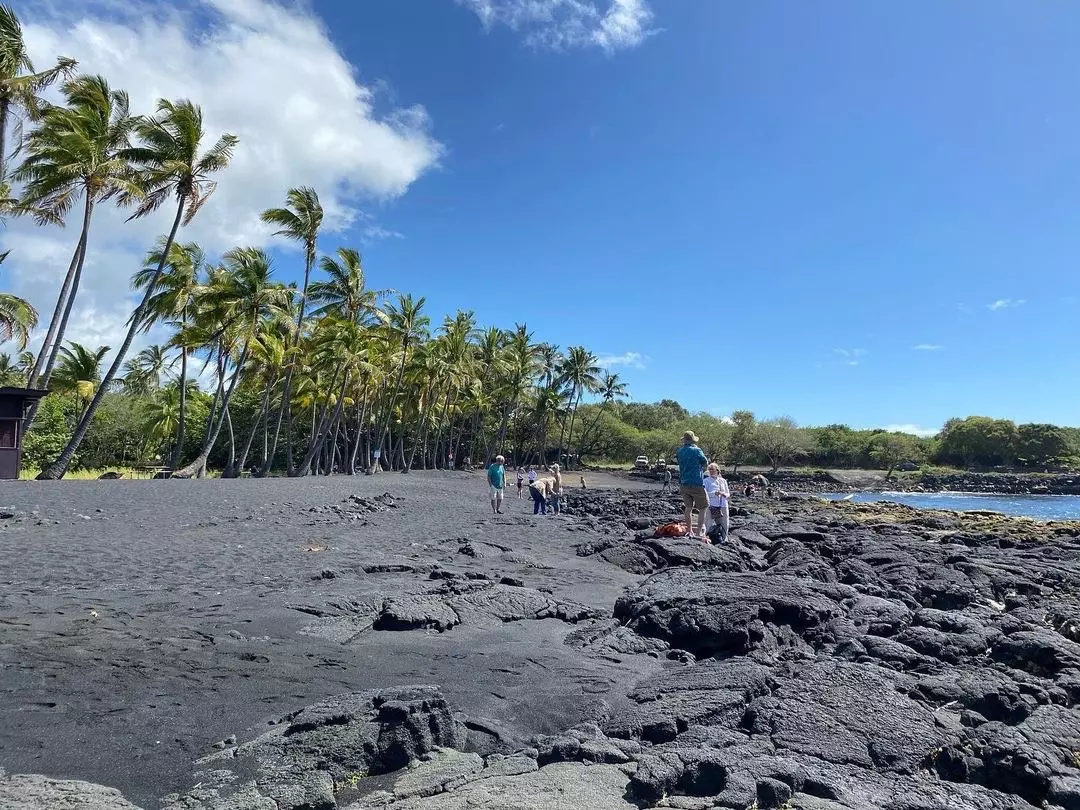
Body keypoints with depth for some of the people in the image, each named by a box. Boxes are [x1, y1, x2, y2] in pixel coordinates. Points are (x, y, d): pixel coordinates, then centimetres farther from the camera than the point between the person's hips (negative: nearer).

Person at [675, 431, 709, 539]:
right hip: (697, 484, -6)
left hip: (684, 484, 6)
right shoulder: (696, 450, -10)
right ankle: (699, 533, -3)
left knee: (688, 507, 16)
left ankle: (689, 531, 22)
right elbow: (705, 462, 3)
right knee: (702, 508, 5)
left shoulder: (679, 452, 5)